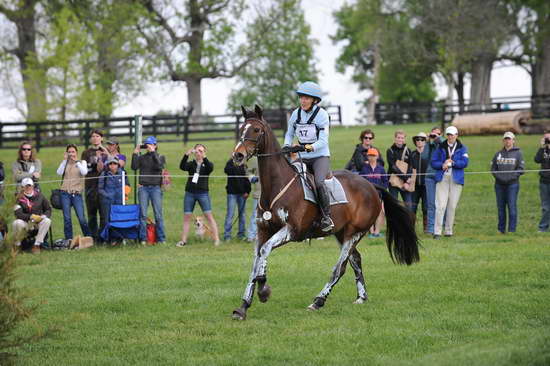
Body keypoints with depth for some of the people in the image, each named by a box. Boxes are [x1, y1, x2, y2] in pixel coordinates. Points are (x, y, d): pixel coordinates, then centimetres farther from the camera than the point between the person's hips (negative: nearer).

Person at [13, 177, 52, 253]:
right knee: (17, 223, -35)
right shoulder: (20, 198, -4)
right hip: (25, 222, -2)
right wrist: (31, 216, -28)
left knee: (47, 221, -29)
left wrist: (44, 216, -14)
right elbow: (18, 214, -16)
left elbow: (48, 209, 9)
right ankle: (17, 244, -9)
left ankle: (37, 244, -24)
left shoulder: (39, 196, 3)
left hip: (38, 223, 2)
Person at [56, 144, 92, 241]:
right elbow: (59, 172, -6)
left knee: (82, 218, -5)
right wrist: (65, 160, -5)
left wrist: (76, 161, -7)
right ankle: (68, 240, 6)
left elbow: (84, 172, -11)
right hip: (65, 194, 2)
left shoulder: (82, 162, 8)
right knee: (67, 219, 0)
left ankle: (89, 238, 9)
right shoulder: (65, 163, 11)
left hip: (77, 194, -2)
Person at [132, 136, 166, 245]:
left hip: (156, 188, -1)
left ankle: (161, 238, 1)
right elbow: (134, 167, -1)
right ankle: (143, 238, 1)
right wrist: (135, 154, -3)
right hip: (143, 188, 1)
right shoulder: (142, 157, 13)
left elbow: (159, 166, -11)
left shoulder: (160, 157, 10)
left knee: (158, 214, -3)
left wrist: (153, 152, -11)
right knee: (143, 214, -2)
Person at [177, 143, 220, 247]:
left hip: (203, 193, -2)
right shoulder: (191, 164, 9)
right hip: (190, 193, 2)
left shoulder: (207, 164, 5)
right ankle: (183, 240, 9)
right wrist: (186, 155, -25)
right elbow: (182, 167, -12)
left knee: (209, 216, -8)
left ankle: (216, 239, -6)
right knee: (186, 217, 3)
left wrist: (204, 157, -31)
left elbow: (210, 168, -18)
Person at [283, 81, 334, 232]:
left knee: (319, 182, -30)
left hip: (320, 156, -6)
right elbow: (289, 133, 18)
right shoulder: (296, 114, 4)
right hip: (303, 158, 6)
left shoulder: (321, 114, -11)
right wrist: (286, 146, -2)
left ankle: (326, 218, -24)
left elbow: (323, 141, -16)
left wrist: (310, 147, -33)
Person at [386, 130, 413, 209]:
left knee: (409, 204, -3)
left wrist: (407, 181, -13)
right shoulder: (390, 151, 0)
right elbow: (393, 167, -10)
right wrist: (405, 178, -18)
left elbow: (411, 167, 2)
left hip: (405, 182, 2)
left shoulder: (407, 151, 9)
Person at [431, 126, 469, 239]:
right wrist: (442, 165, -13)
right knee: (440, 205, -10)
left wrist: (451, 163, -12)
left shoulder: (462, 148, 8)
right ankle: (437, 231, -13)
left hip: (456, 179, 0)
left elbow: (464, 163, -5)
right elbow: (433, 162, 6)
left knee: (452, 206, 2)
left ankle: (449, 231, 11)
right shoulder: (441, 147, 11)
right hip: (442, 178, 0)